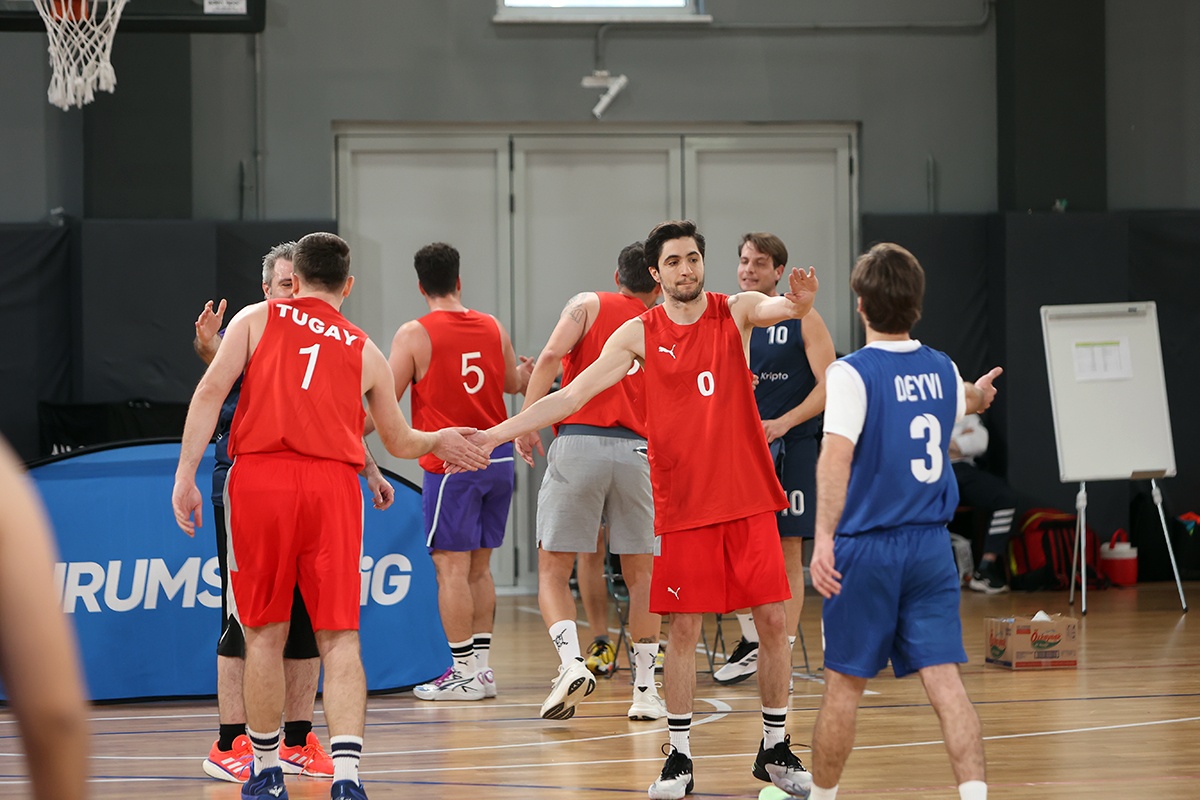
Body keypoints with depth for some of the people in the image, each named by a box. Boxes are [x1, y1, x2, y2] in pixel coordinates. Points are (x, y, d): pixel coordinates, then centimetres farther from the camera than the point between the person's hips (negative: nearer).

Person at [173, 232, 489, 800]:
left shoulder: (256, 319, 13)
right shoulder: (366, 353, 18)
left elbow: (212, 390, -1)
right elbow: (400, 442, 29)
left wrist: (185, 474, -2)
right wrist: (440, 441, 50)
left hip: (260, 477, 0)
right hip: (333, 484, 1)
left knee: (264, 634, 11)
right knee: (339, 638, 2)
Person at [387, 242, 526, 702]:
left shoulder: (415, 334, -8)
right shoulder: (493, 328, 8)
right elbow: (513, 385, 25)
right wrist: (530, 377, 48)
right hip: (497, 460, 6)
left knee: (451, 567, -3)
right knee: (478, 568, 13)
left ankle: (464, 672, -4)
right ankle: (481, 666, 13)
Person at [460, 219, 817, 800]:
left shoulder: (735, 311, 2)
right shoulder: (640, 334, 1)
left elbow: (779, 308, -19)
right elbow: (572, 394, -2)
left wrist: (800, 301, -45)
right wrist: (498, 433, -9)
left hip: (748, 498, 1)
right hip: (682, 505, -1)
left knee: (771, 619, 1)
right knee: (683, 628, 0)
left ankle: (774, 751, 14)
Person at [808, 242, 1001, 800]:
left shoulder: (852, 373, -11)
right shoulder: (944, 371, 7)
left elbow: (837, 454, -24)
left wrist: (824, 538, -32)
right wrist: (976, 397, 56)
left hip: (866, 546, -4)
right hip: (931, 545, 4)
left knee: (844, 684, 8)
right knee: (943, 680, -1)